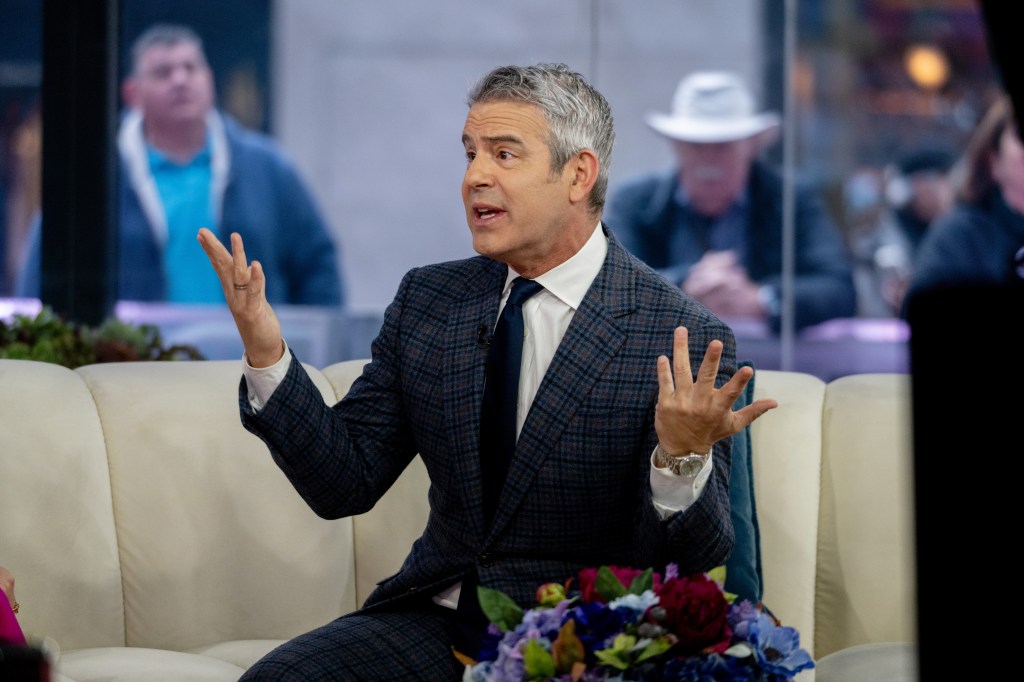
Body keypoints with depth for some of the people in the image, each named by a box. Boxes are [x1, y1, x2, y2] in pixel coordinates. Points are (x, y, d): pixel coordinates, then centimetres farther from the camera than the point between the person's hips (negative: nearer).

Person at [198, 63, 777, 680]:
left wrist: (682, 458, -32)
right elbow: (345, 486, 4)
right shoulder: (426, 300, 8)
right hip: (434, 620, 4)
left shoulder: (685, 341, -8)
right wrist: (266, 354, -9)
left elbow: (691, 559, -10)